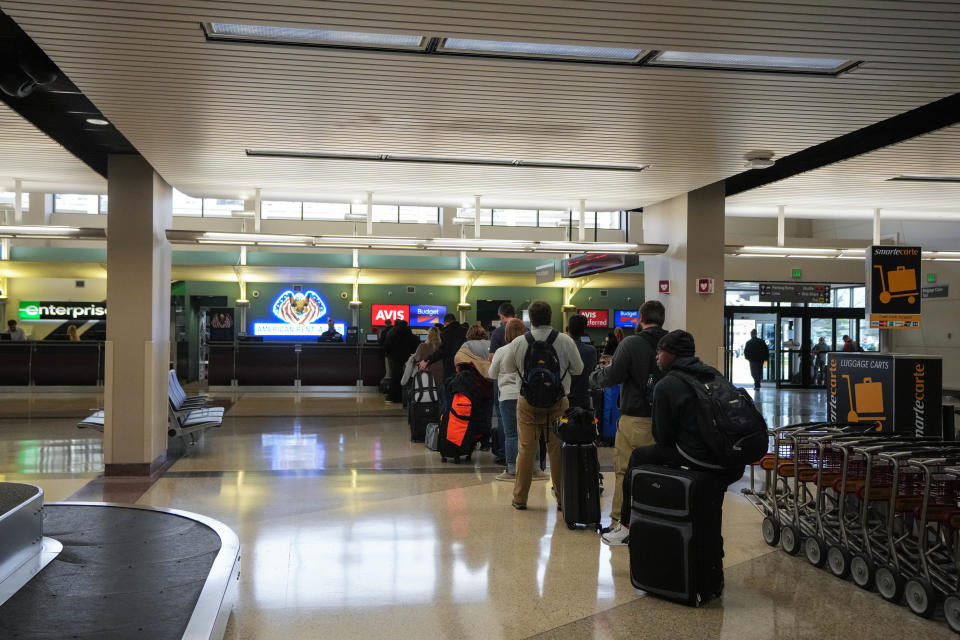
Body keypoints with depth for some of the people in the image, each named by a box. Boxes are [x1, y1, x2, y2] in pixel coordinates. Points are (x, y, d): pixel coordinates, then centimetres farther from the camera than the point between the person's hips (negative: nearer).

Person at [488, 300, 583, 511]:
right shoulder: (565, 341, -8)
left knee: (525, 450, 10)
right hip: (558, 404, -1)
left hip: (528, 404, 1)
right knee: (558, 451, 7)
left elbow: (506, 368, 9)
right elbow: (578, 369, 4)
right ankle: (562, 497, 14)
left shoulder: (519, 343, -6)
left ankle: (520, 498, 18)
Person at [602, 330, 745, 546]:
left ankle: (626, 526, 20)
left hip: (699, 459, -7)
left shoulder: (665, 386, -8)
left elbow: (663, 436, -4)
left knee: (638, 456, 12)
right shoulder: (713, 374, 11)